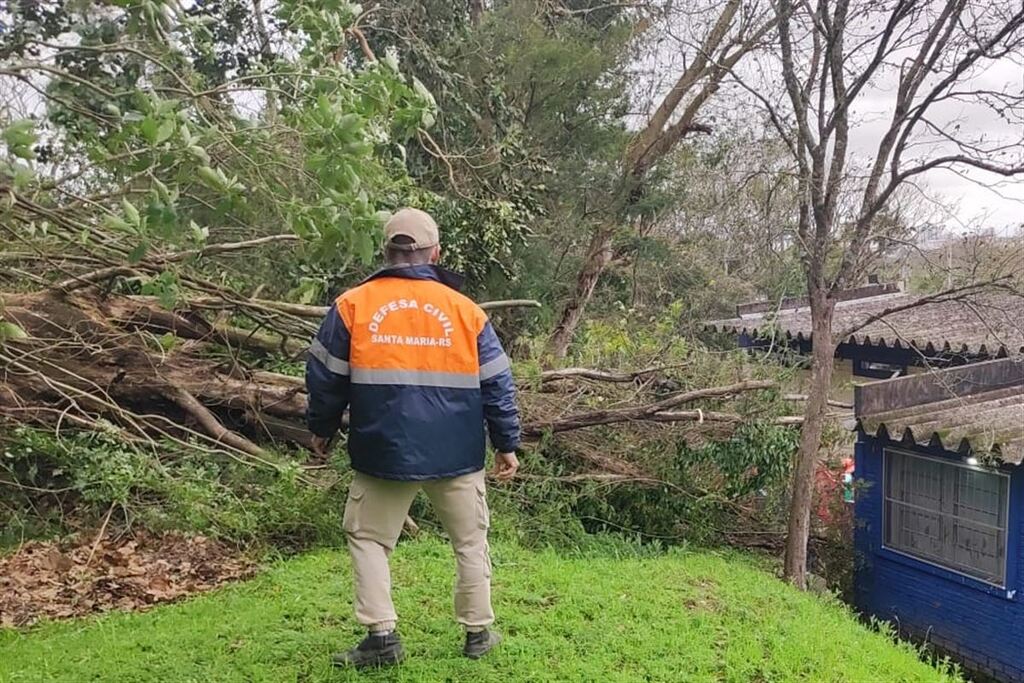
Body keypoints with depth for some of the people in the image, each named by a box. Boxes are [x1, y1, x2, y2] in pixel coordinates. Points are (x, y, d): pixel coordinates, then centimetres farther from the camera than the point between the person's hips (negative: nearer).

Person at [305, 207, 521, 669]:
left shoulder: (352, 306, -3)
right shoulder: (465, 310, 0)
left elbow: (325, 377, 2)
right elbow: (497, 384, 3)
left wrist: (322, 429, 18)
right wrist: (506, 445, 12)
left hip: (383, 454, -1)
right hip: (456, 456, 1)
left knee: (368, 539, 16)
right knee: (470, 542, 17)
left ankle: (381, 636, 10)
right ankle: (478, 632, 26)